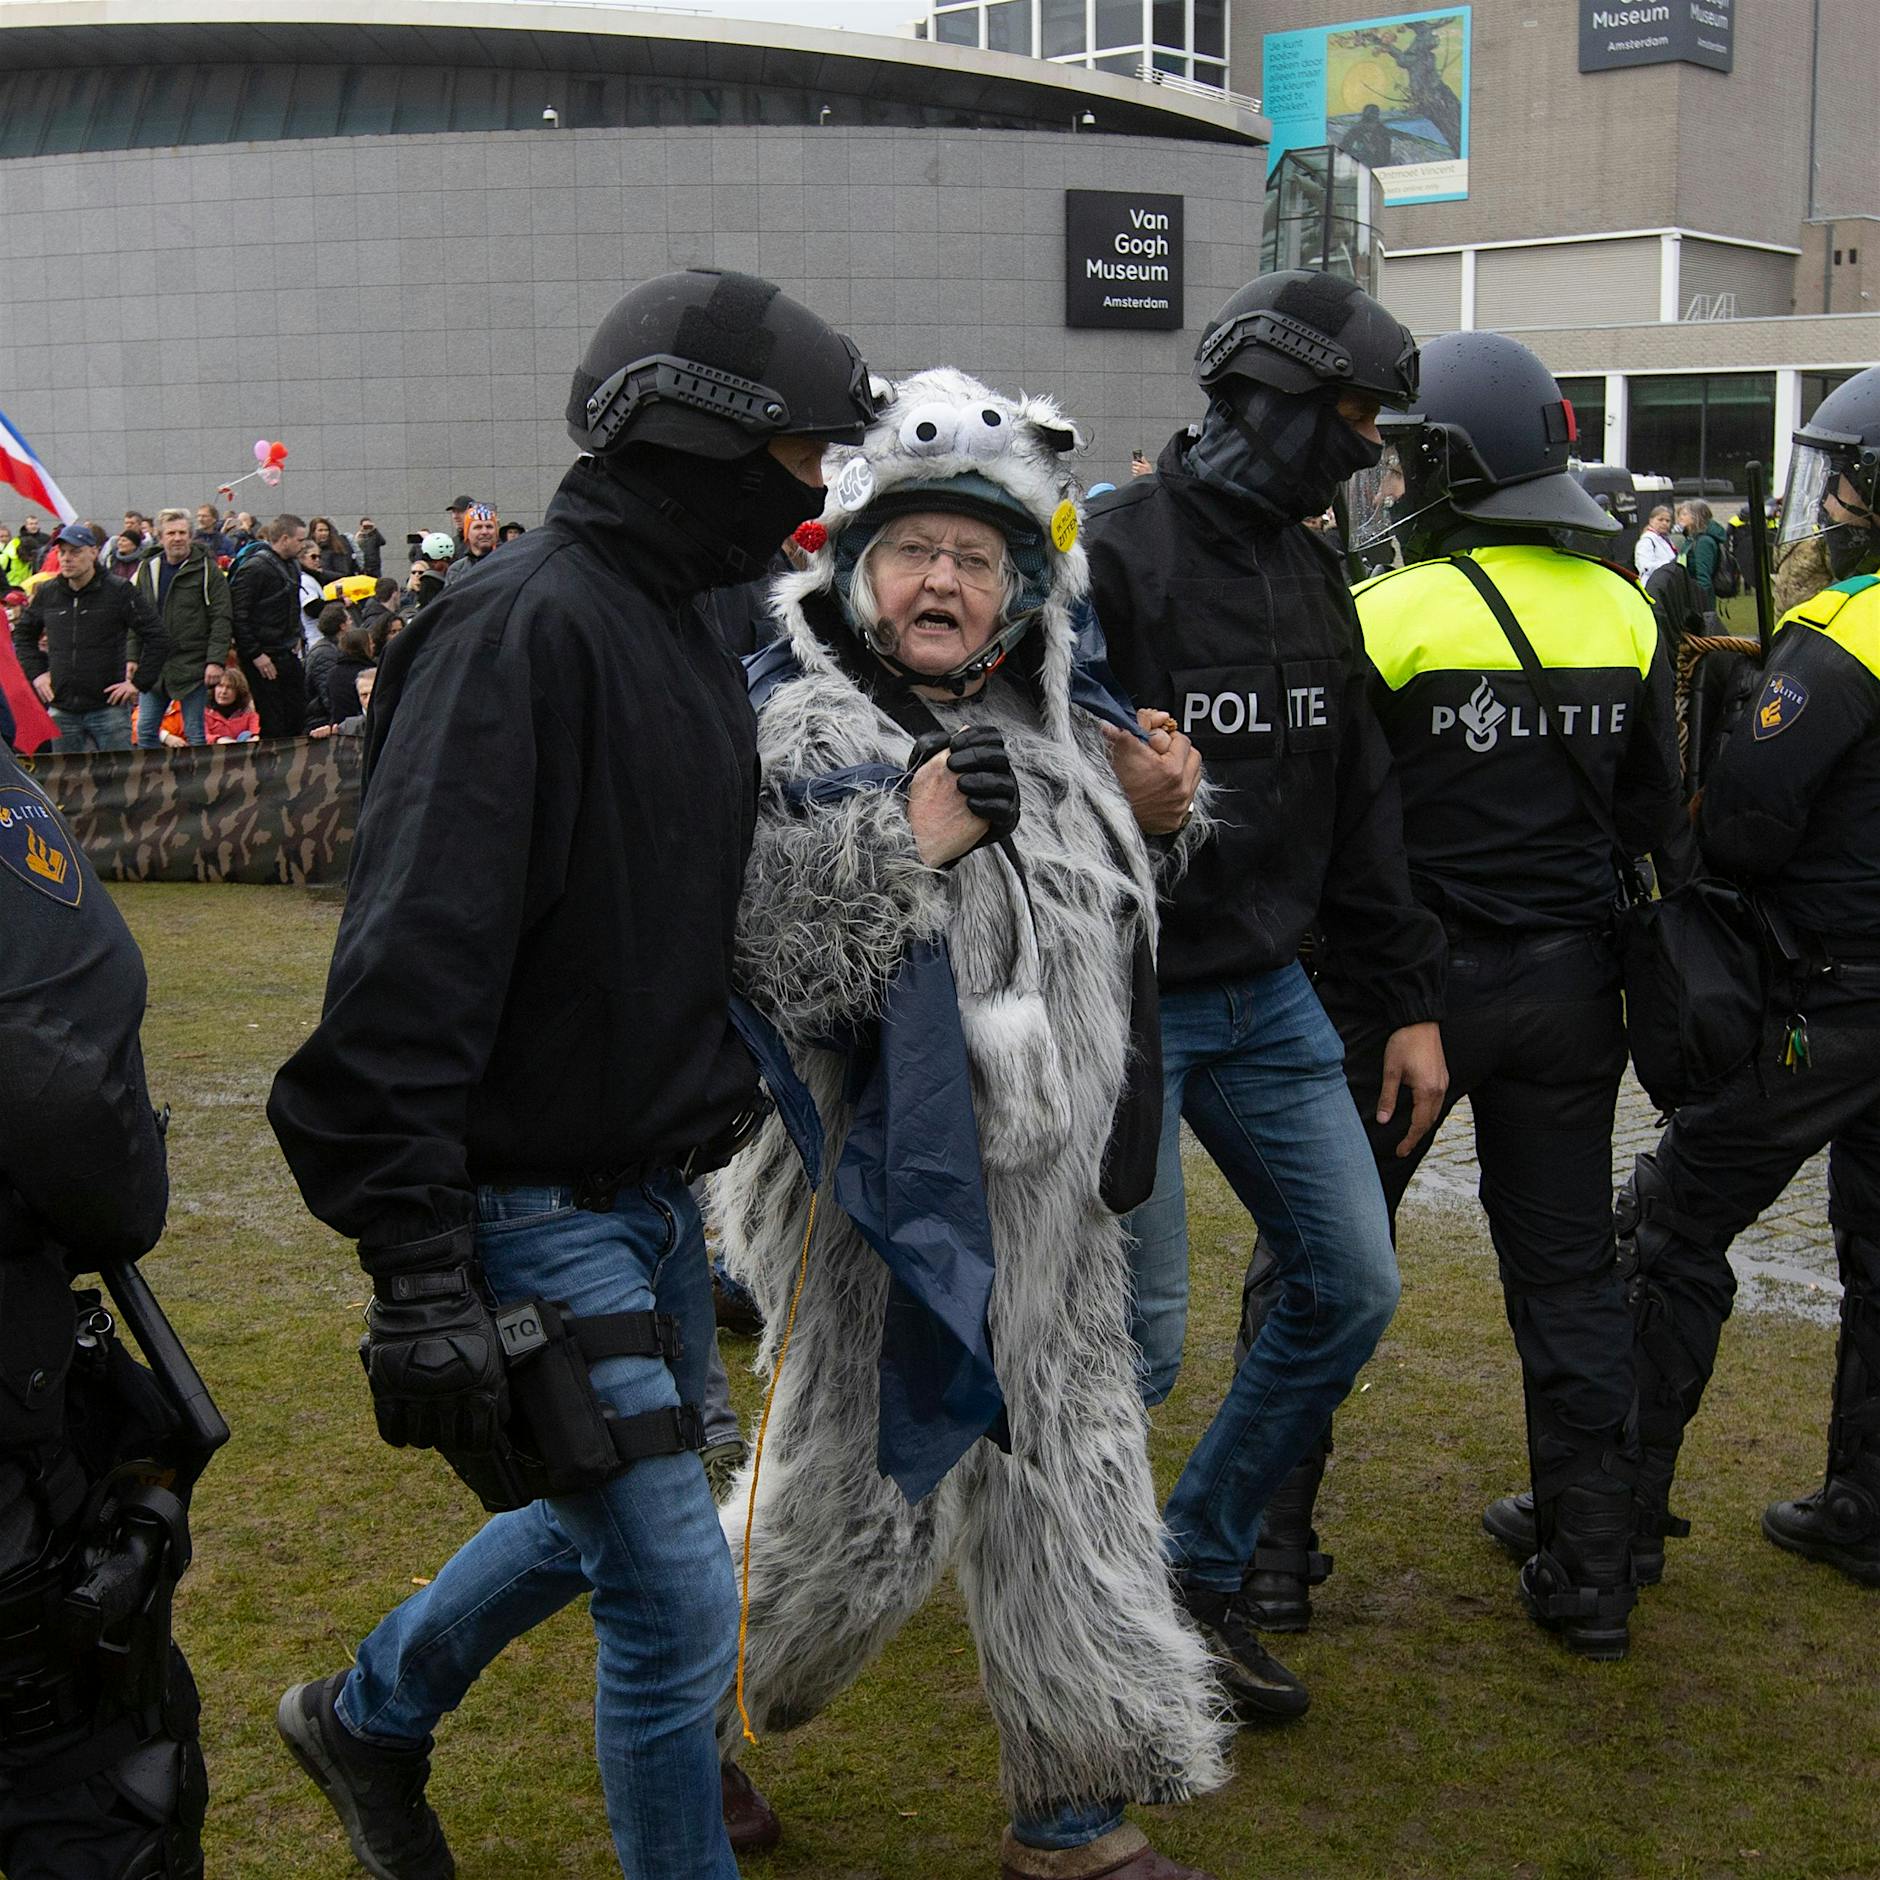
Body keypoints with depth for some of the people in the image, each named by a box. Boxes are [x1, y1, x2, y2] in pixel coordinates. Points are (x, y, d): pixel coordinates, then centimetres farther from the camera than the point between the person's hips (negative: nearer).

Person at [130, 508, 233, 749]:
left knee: (194, 734, 1)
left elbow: (221, 618, -8)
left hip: (192, 665, -5)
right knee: (145, 731, 6)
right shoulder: (147, 569, 10)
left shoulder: (207, 569, -4)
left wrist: (216, 660, -16)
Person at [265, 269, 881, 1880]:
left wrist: (721, 1083, 19)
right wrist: (418, 1274, -29)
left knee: (609, 1514, 24)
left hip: (653, 1189, 10)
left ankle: (369, 1717, 47)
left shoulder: (688, 643, 11)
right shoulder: (524, 630, -20)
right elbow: (415, 962, -27)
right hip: (533, 1209, -10)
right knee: (679, 1596, -4)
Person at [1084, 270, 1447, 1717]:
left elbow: (1360, 807, 15)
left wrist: (1410, 1000, 13)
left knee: (1353, 1285, 8)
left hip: (1270, 996, 8)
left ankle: (1202, 1562, 25)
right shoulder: (1113, 557, -13)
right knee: (1140, 1341, -3)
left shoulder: (1313, 575, 11)